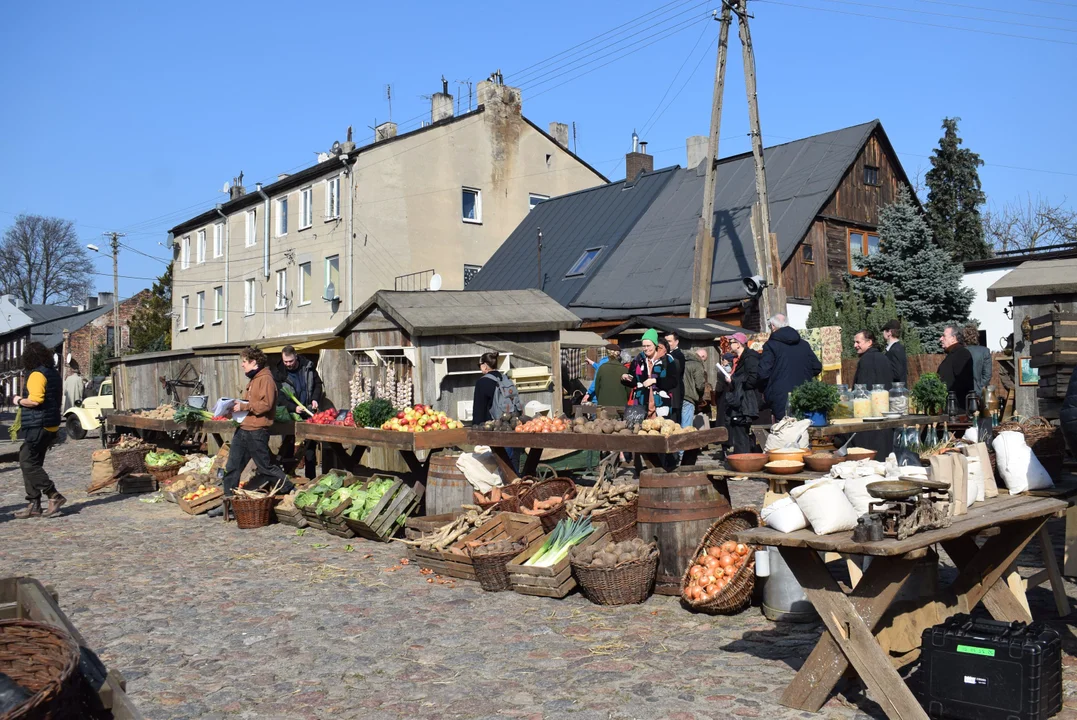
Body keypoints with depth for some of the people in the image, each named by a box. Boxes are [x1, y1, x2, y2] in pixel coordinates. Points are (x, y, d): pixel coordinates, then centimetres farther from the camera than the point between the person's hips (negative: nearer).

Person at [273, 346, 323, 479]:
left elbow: (318, 383, 11)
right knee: (288, 447, 0)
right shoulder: (278, 372, -9)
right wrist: (293, 408, -25)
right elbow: (279, 396, -12)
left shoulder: (308, 366, -1)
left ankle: (311, 478, 13)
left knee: (310, 447, 6)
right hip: (290, 413, -2)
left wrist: (315, 399, -5)